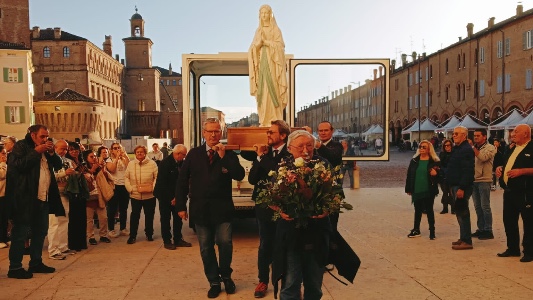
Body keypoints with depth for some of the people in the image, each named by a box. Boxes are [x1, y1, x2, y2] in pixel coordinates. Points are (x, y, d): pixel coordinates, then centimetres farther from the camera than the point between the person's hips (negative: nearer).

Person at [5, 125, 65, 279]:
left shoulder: (45, 149, 18)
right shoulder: (21, 146, -3)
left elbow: (58, 164, 14)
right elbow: (18, 165, -18)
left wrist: (51, 152, -2)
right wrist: (36, 151, -16)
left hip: (43, 198, 8)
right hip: (26, 198, -8)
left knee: (40, 231, 13)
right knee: (20, 233, -3)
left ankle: (36, 263, 24)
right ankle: (15, 267, 3)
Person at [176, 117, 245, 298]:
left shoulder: (228, 154, -1)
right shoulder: (194, 154, 3)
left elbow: (240, 176, -15)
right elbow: (182, 180, 5)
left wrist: (224, 157, -21)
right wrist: (181, 206, 2)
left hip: (222, 208, -2)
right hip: (200, 209, 2)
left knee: (225, 242, -8)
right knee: (206, 248, 9)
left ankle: (226, 276, 18)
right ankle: (214, 282, 24)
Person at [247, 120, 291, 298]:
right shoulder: (264, 152, 3)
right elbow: (252, 179, -4)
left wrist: (263, 157, -17)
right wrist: (259, 157, -14)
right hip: (264, 205, 4)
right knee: (265, 245, 12)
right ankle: (263, 281, 27)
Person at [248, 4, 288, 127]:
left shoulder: (276, 29, 5)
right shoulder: (258, 30, 16)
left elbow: (280, 45, -6)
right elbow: (253, 48, 8)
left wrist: (266, 42, -13)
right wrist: (259, 42, -12)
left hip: (272, 62, -4)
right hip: (261, 62, 4)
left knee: (272, 90, -11)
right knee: (262, 91, -1)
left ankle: (274, 119, -10)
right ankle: (264, 120, 0)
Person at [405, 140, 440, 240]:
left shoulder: (434, 162, -3)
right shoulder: (414, 161, 5)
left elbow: (440, 176, 0)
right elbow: (409, 175, 5)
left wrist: (435, 174, -23)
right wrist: (408, 189, 3)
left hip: (429, 191, -3)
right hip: (416, 190, 3)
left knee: (429, 210, 4)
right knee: (417, 210, 13)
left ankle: (432, 231, 14)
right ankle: (416, 230, 23)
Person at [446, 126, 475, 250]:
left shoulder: (466, 149, -15)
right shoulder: (457, 148, 17)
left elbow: (467, 171, -23)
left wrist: (461, 188, -26)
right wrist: (451, 186, 18)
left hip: (461, 187, -10)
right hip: (455, 185, 10)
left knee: (462, 213, -7)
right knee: (460, 213, 15)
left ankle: (466, 241, -1)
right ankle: (463, 238, 24)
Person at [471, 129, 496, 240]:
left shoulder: (490, 148, -4)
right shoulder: (473, 148, 12)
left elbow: (483, 157, -22)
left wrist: (473, 148, -17)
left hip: (484, 181, -6)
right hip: (473, 180, 6)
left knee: (485, 207, -2)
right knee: (477, 207, 11)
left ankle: (488, 231, 5)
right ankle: (481, 229, 20)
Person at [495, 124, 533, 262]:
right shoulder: (512, 149, 18)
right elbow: (505, 163, 29)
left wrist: (521, 171, -23)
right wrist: (500, 168, 9)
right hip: (509, 191, 8)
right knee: (509, 220, 13)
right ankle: (513, 248, 24)